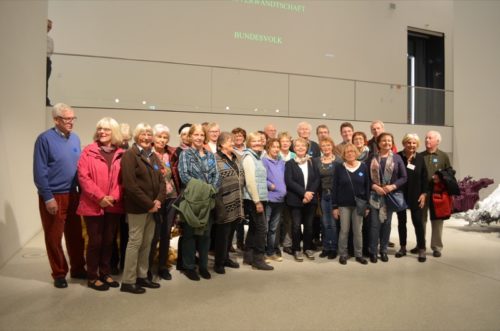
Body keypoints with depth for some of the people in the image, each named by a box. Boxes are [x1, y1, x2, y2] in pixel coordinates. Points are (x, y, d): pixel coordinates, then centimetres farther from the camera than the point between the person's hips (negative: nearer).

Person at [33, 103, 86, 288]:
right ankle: (59, 274, 23)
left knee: (75, 235, 12)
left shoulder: (75, 139, 7)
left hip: (72, 194, 5)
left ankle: (78, 269, 27)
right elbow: (39, 172, -11)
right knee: (54, 237, 8)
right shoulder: (45, 139, -10)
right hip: (53, 196, -5)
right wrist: (48, 198, -14)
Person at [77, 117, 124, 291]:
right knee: (95, 241, 5)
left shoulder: (121, 154, 6)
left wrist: (114, 197, -12)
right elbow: (83, 177, -10)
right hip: (93, 205, -3)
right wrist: (100, 197, -17)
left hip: (114, 206, 3)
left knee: (109, 241, 13)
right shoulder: (88, 152, -2)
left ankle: (105, 273, 28)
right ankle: (92, 277, 20)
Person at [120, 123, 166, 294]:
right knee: (135, 242, -1)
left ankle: (142, 276, 25)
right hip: (137, 207, -7)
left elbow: (161, 180, 11)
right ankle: (128, 281, 12)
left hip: (153, 206, 7)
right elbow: (130, 184, -17)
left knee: (147, 243, 13)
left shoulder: (153, 156, 15)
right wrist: (149, 204, -16)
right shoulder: (130, 155, -9)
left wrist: (158, 200, -6)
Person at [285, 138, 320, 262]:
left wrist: (310, 193, -12)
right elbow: (289, 181, -10)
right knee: (296, 225, 1)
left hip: (311, 199, 3)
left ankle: (308, 248, 24)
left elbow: (317, 179, 3)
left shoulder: (312, 163, 10)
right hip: (295, 199, -3)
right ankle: (296, 250, 15)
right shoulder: (289, 163, 0)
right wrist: (303, 193, -16)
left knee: (309, 225, 9)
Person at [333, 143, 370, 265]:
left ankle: (359, 254, 22)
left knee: (358, 231, 10)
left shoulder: (363, 167, 0)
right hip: (343, 204, -1)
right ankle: (343, 254, 18)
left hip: (359, 204, 1)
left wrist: (367, 205, 0)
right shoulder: (340, 168, -3)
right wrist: (335, 206, -6)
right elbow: (335, 188, -3)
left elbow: (367, 186, 3)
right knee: (344, 230, 5)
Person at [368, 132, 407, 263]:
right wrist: (374, 186, -15)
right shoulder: (372, 158, 1)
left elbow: (404, 177, 2)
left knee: (386, 223, 9)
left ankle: (383, 250, 22)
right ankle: (373, 251, 11)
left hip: (391, 195, 1)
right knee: (375, 223, 0)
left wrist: (393, 186, -12)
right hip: (375, 195, -1)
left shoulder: (397, 158, 2)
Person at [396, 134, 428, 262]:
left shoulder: (420, 158, 0)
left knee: (418, 222, 3)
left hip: (415, 196, 0)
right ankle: (403, 247, 24)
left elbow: (424, 178, 2)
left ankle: (422, 249, 13)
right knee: (401, 221, 11)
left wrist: (424, 194, -3)